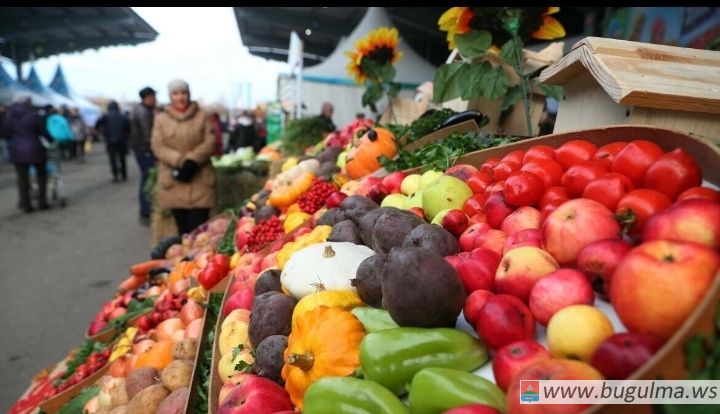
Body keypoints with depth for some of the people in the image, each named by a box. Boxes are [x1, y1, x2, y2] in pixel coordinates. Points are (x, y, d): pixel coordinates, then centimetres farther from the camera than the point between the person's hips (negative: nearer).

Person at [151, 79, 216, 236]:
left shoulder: (203, 116, 6)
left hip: (200, 182, -1)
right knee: (183, 230, 9)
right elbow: (158, 147, 1)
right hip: (173, 183, 2)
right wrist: (180, 161, -16)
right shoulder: (161, 118, 8)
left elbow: (210, 142, -2)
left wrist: (192, 160, -17)